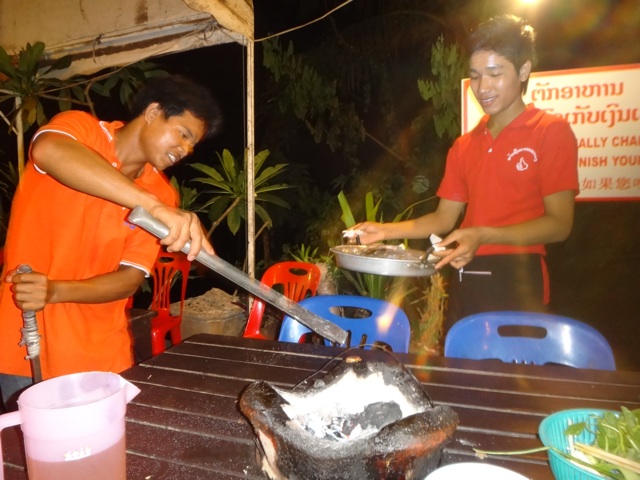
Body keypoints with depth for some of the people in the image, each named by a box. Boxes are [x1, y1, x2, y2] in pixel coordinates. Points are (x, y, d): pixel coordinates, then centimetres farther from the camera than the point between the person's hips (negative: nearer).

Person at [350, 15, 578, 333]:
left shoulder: (552, 132, -4)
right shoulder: (464, 145, 12)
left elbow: (559, 223, -11)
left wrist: (483, 236, -24)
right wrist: (386, 230, 0)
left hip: (517, 282, -5)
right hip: (464, 283, 5)